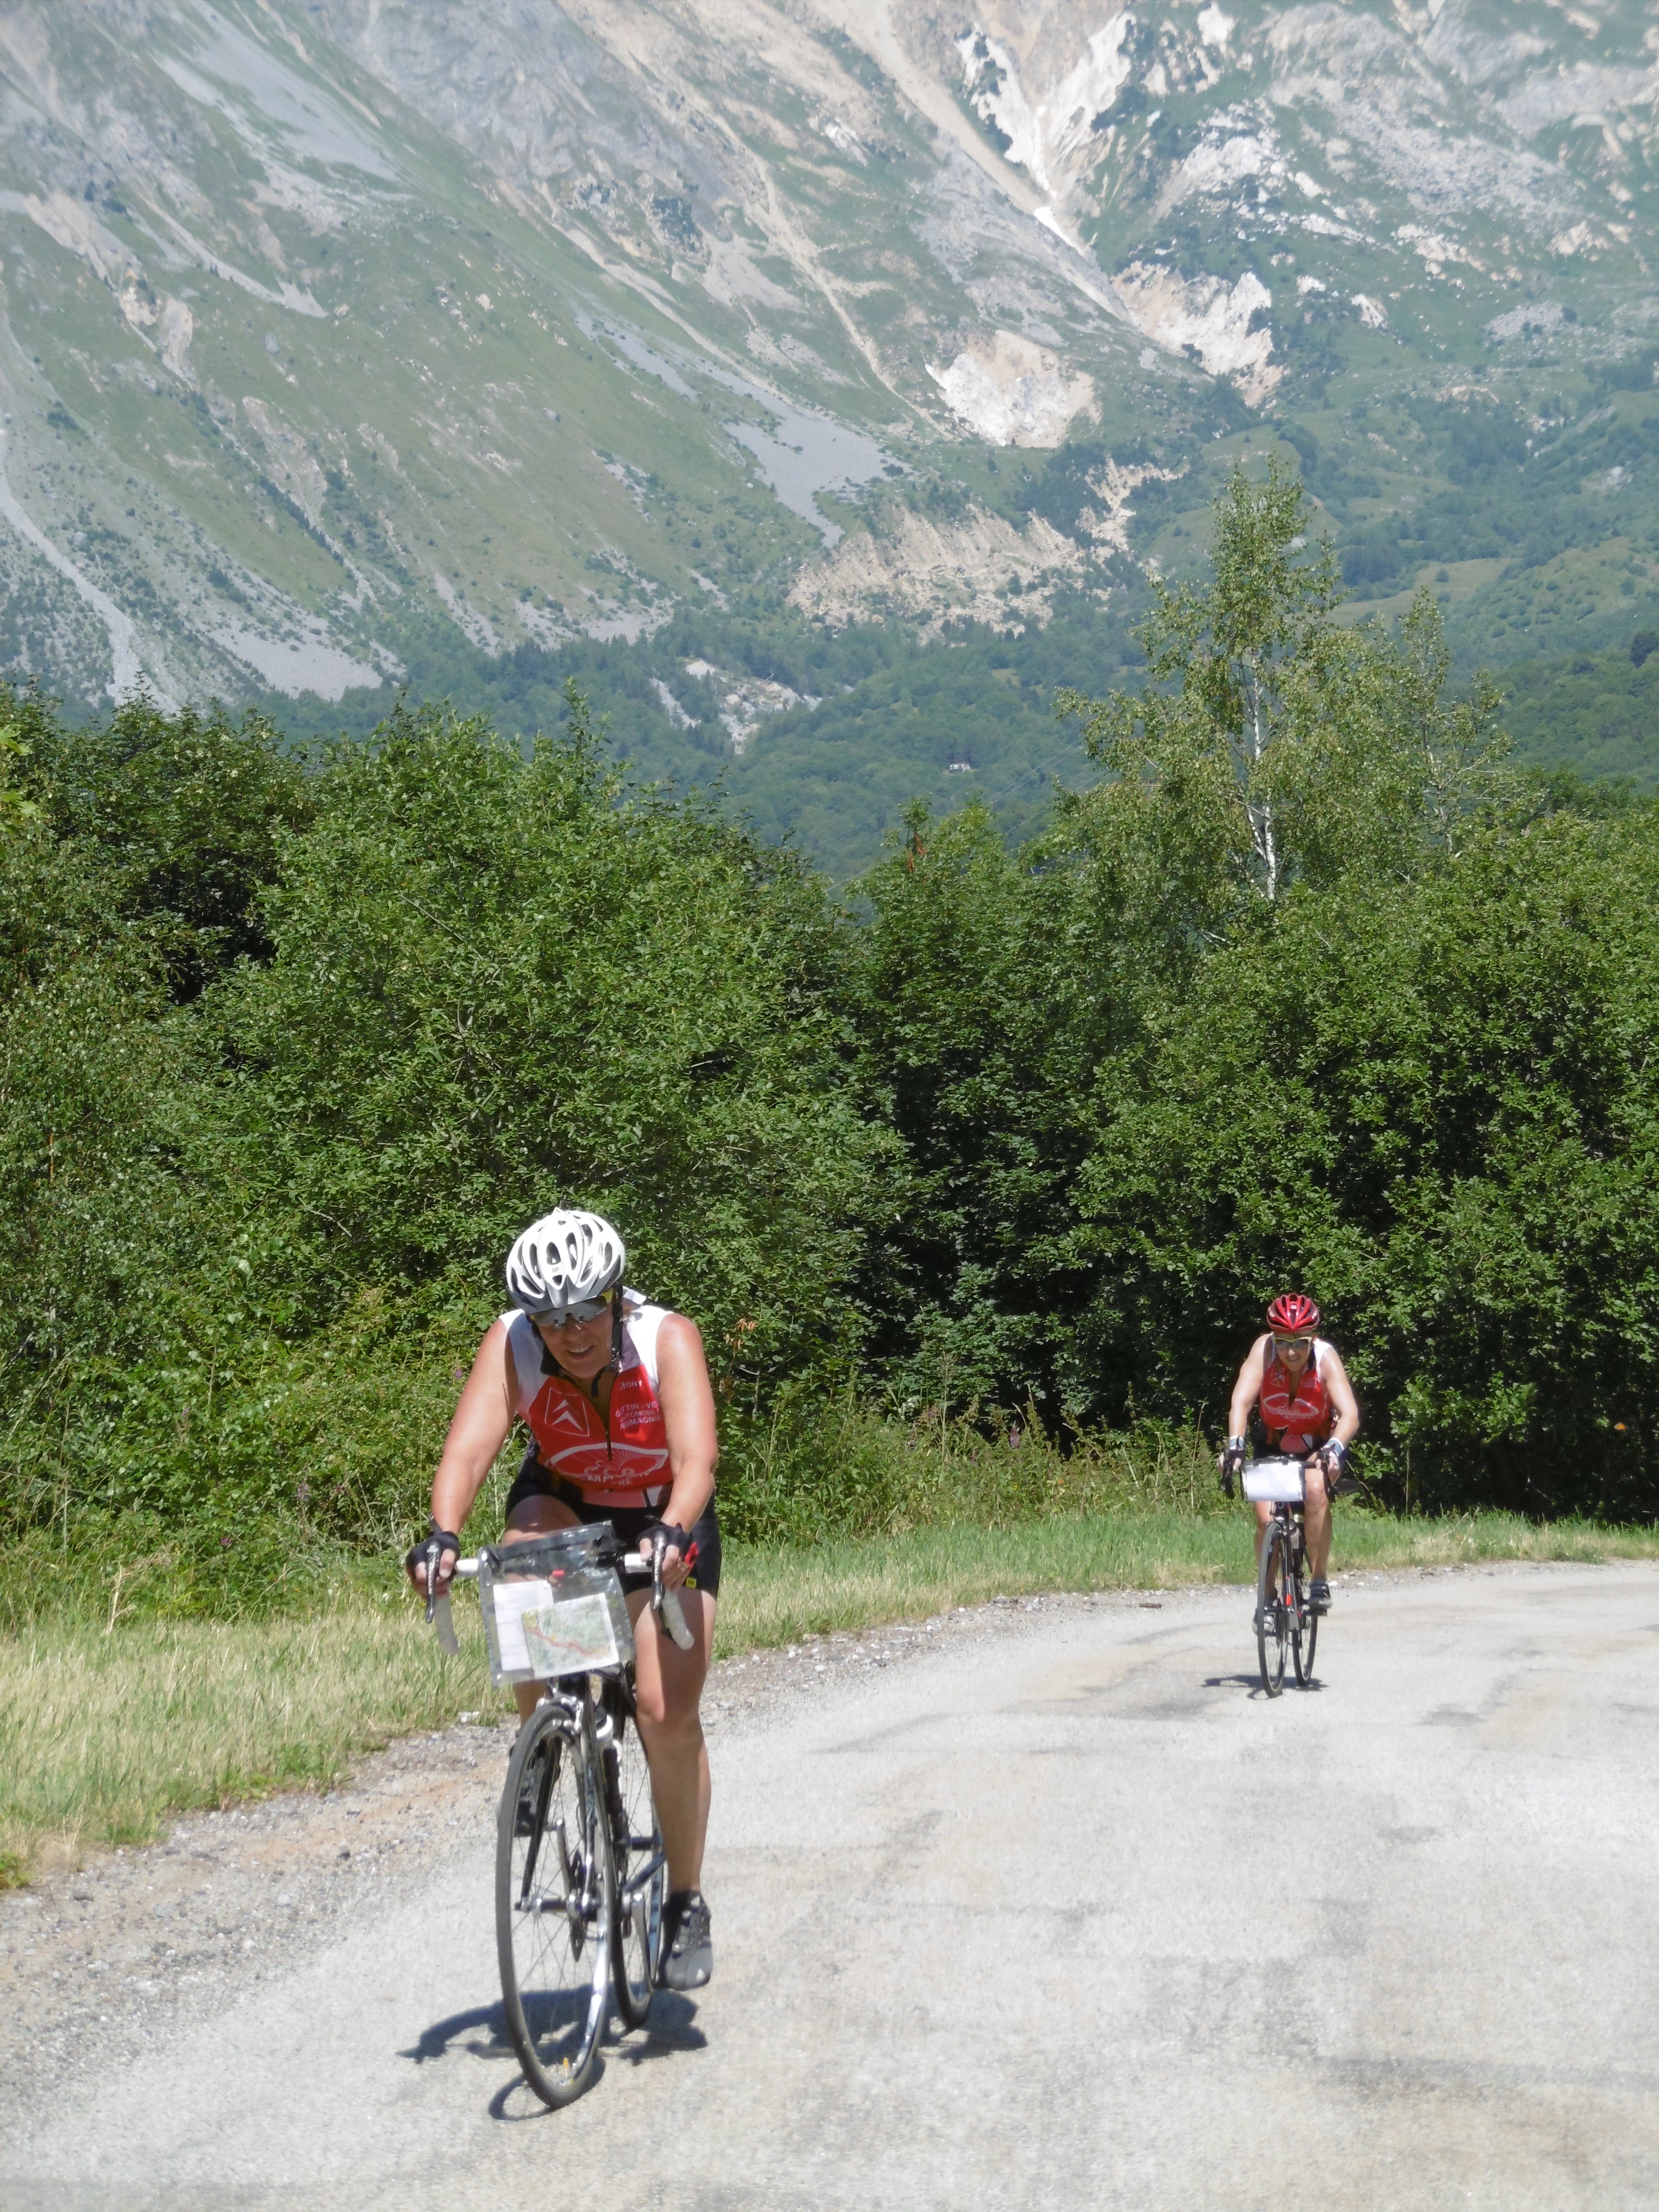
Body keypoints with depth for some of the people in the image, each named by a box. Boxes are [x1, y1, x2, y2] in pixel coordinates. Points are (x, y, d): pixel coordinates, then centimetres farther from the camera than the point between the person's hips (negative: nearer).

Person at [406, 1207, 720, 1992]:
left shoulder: (667, 1339, -29)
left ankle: (686, 1905, 4)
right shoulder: (512, 1344, -24)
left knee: (668, 1709, -15)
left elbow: (696, 1457, -40)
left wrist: (671, 1533, -59)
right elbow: (469, 1446, -36)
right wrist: (442, 1534, -54)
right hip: (564, 1505, 2)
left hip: (663, 1523, -1)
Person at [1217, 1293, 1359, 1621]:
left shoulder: (1326, 1357, -27)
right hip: (1275, 1446, 2)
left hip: (1318, 1447, -2)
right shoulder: (1264, 1349, -24)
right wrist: (1235, 1446, -50)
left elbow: (1350, 1415, -37)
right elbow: (1241, 1402, -34)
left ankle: (1319, 1582, -19)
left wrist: (1334, 1449, -55)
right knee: (1266, 1519, -15)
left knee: (1315, 1491, -32)